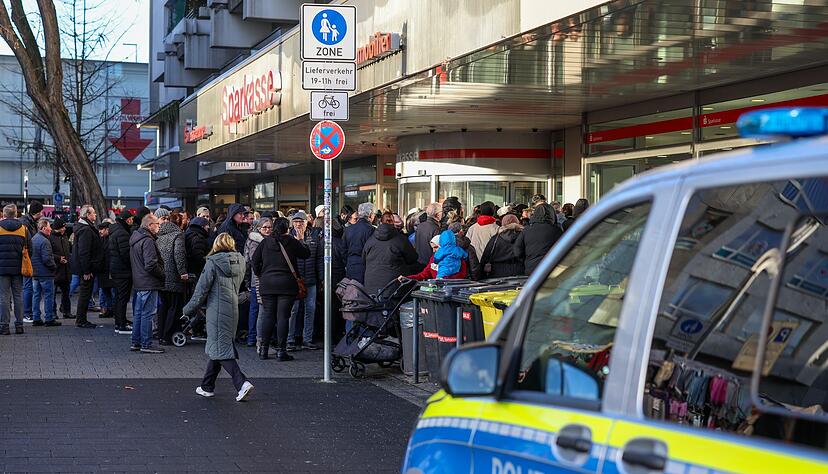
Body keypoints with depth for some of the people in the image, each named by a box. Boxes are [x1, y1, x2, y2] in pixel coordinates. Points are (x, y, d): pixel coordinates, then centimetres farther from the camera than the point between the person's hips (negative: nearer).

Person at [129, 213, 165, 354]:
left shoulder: (135, 238, 13)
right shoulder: (147, 241, -18)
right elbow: (150, 265, -24)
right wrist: (163, 274, -11)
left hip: (139, 283, 10)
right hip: (149, 283, -10)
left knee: (138, 313, 15)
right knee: (148, 314, -4)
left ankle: (136, 342, 22)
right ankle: (146, 344, 0)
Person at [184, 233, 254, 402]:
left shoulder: (213, 262, -10)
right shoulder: (240, 261, 7)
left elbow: (202, 288, -8)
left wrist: (189, 309, 3)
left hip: (217, 310, -7)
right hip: (233, 310, 7)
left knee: (221, 349, -5)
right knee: (217, 348, 16)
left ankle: (242, 383, -19)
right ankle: (207, 386, 23)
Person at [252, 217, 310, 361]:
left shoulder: (265, 242, 5)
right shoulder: (291, 241, -4)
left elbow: (255, 259, 6)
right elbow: (306, 254, 5)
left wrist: (259, 274, 18)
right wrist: (300, 242, 21)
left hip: (267, 284, 3)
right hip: (286, 284, -3)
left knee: (267, 315, 9)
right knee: (283, 316, -1)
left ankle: (263, 349, 8)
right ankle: (281, 350, -3)